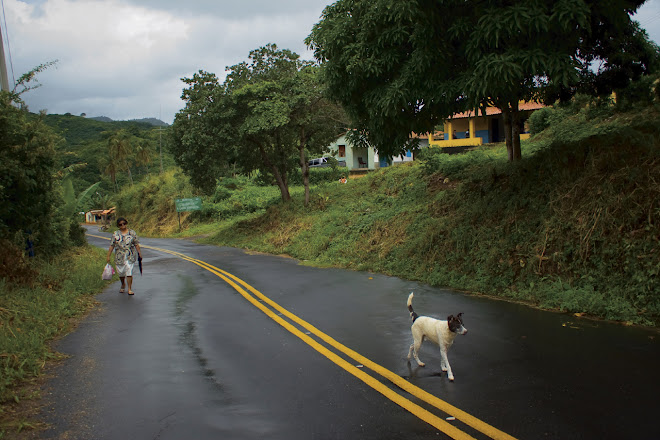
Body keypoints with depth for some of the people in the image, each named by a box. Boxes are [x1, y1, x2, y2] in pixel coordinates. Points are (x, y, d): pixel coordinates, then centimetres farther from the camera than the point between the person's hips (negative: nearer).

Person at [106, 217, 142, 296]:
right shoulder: (116, 234, 5)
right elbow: (112, 245, 4)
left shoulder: (132, 232, 4)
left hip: (130, 256, -2)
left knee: (129, 271, -10)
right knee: (121, 272, 11)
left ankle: (130, 289, -5)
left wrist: (139, 253, 1)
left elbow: (136, 244, 5)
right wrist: (108, 256, 0)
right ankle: (123, 285, 39)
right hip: (119, 256, 2)